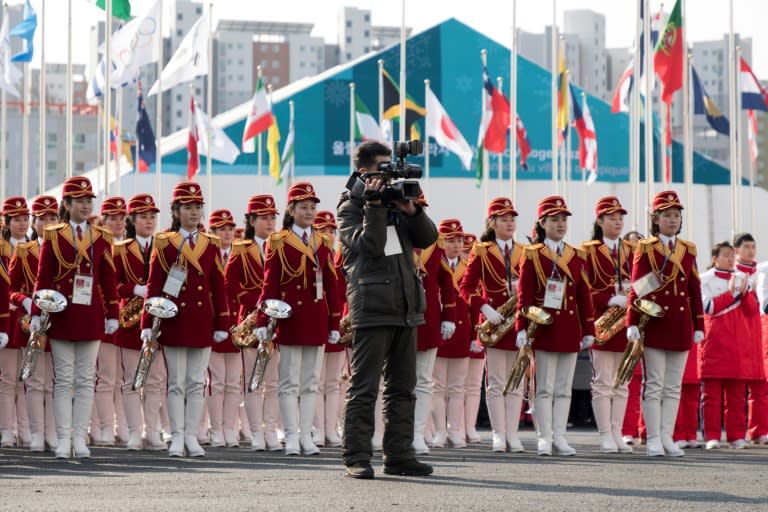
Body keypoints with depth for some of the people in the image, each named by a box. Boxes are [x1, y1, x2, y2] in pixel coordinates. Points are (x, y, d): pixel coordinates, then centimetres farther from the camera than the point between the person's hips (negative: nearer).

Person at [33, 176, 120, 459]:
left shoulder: (102, 237, 7)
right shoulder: (53, 236, 2)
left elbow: (109, 279, 8)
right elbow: (43, 277, 0)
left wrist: (112, 315, 4)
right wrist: (37, 313, -7)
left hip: (91, 316, 2)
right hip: (62, 315, -2)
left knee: (86, 380, 3)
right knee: (64, 379, 1)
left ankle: (79, 437, 7)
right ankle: (64, 438, 3)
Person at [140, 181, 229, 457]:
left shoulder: (211, 244, 8)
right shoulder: (164, 243, 0)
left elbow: (219, 287, 8)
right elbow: (153, 286, -2)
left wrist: (222, 324, 3)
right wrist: (147, 324, -8)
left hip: (202, 321, 2)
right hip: (174, 320, -2)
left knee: (197, 382, 4)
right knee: (176, 382, 0)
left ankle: (192, 436, 9)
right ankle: (177, 437, 5)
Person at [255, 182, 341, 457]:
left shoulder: (324, 243, 10)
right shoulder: (278, 242, -1)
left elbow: (331, 286, 11)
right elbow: (269, 285, -4)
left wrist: (334, 325, 8)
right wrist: (263, 323, -10)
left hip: (317, 319, 4)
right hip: (290, 318, -4)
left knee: (310, 382, 6)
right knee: (290, 381, -2)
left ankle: (306, 436, 10)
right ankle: (292, 437, 1)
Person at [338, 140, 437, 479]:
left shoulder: (396, 201, 15)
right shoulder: (349, 209, -1)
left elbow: (428, 238, 6)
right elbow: (370, 245, -16)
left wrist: (411, 210, -9)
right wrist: (375, 205, -21)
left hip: (405, 308, 6)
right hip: (372, 308, -6)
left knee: (402, 388, 8)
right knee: (363, 388, -6)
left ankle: (399, 456, 13)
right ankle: (357, 459, -5)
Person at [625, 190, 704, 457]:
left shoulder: (688, 249, 12)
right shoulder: (645, 248, 0)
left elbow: (695, 291, 12)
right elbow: (636, 289, -5)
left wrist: (699, 326, 8)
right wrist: (632, 323, -13)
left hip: (681, 325, 4)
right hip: (654, 323, -4)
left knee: (674, 386, 5)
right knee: (654, 385, -3)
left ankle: (667, 438, 9)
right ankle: (654, 440, -1)